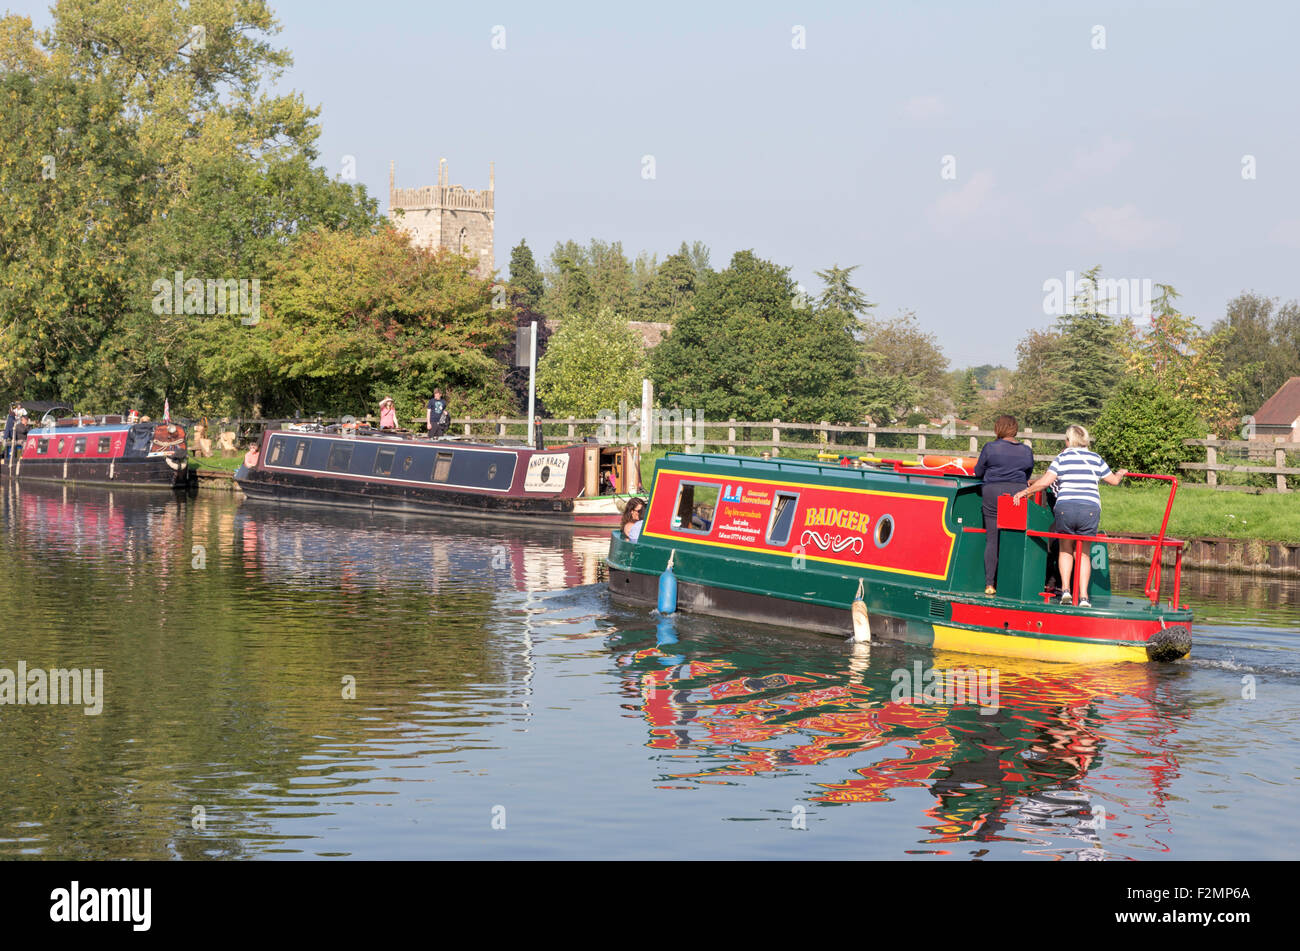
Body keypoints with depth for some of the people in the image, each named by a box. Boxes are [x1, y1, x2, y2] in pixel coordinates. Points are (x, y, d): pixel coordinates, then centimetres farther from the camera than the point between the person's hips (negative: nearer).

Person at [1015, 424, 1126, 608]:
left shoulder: (1062, 458, 6)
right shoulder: (1096, 459, 12)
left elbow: (1045, 481, -4)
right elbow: (1114, 481, 23)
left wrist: (1025, 492, 6)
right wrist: (1120, 474, 45)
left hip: (1065, 508, -1)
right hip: (1090, 509, 1)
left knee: (1066, 549, 17)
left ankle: (1065, 589, 5)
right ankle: (1083, 596, 0)